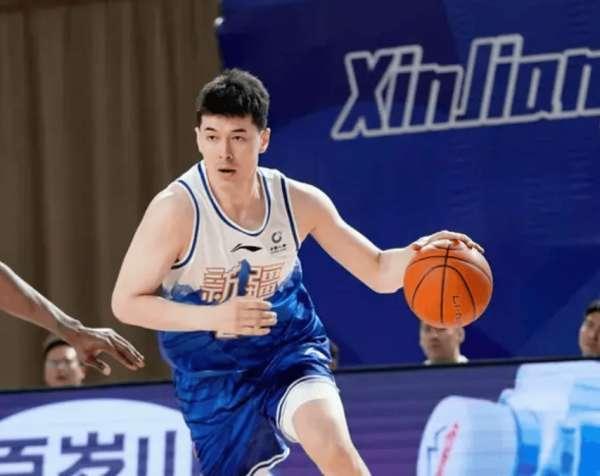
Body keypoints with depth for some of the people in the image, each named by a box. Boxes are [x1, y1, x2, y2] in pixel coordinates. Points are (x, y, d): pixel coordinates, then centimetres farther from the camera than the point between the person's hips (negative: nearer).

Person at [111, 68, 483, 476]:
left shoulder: (298, 201, -11)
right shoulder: (176, 209, -21)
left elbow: (379, 272, -2)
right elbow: (126, 303, -15)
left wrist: (418, 252, -26)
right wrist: (215, 317, -28)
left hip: (290, 351, 0)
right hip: (213, 377, 0)